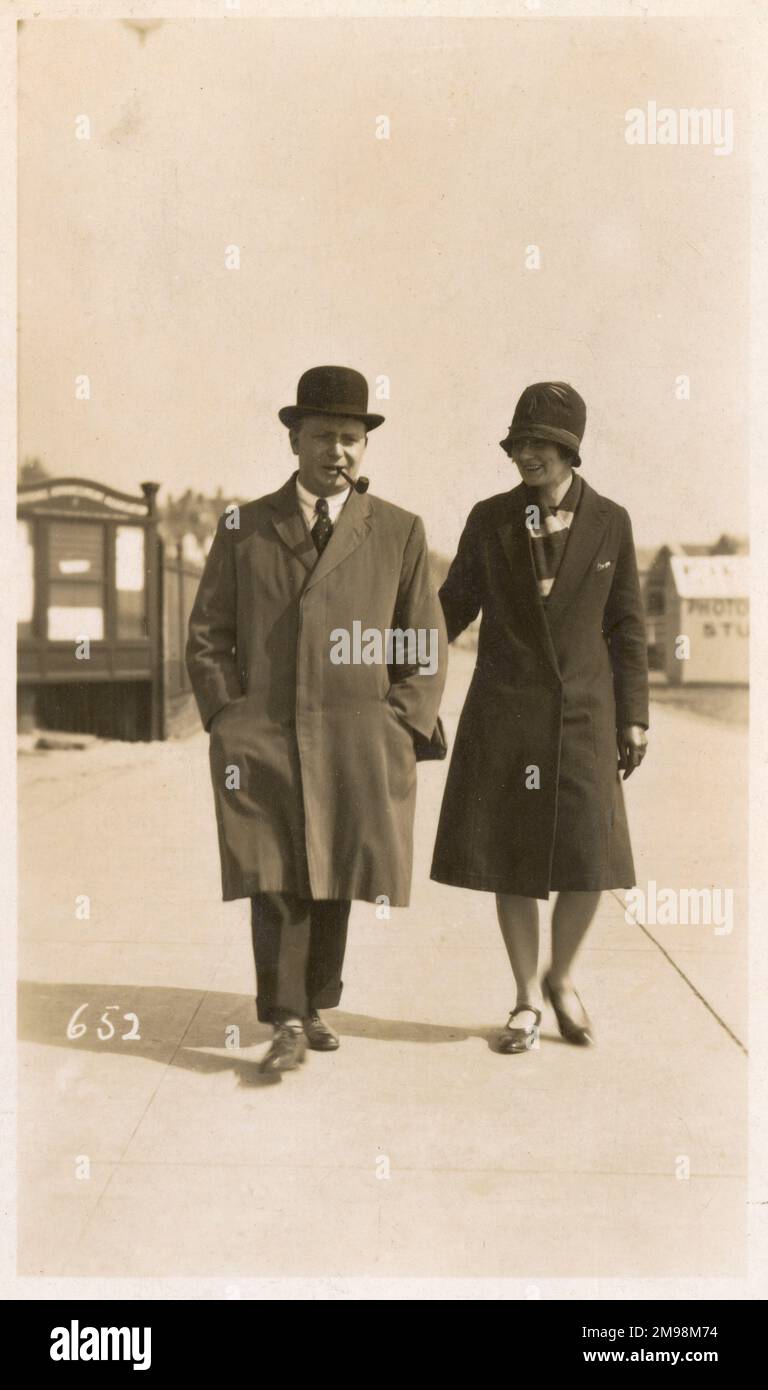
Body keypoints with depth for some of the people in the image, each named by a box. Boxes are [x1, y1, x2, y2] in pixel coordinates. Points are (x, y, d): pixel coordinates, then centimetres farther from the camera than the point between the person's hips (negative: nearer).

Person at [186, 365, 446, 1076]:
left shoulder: (399, 531, 6)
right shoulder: (243, 528, 7)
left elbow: (426, 647, 7)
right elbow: (207, 636, 9)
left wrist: (397, 733, -2)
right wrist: (230, 721, -2)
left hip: (358, 743, 1)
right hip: (263, 742, 0)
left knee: (334, 880, 6)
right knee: (277, 880, -6)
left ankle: (316, 1006, 22)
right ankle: (286, 1025, 1)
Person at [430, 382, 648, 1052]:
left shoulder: (610, 522, 2)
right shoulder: (488, 519, 2)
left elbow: (626, 625, 5)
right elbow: (455, 605, 7)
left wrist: (633, 717, 2)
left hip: (583, 715, 0)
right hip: (505, 713, 0)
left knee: (590, 860, -3)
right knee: (512, 858, 3)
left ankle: (561, 978, 24)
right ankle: (527, 999, 20)